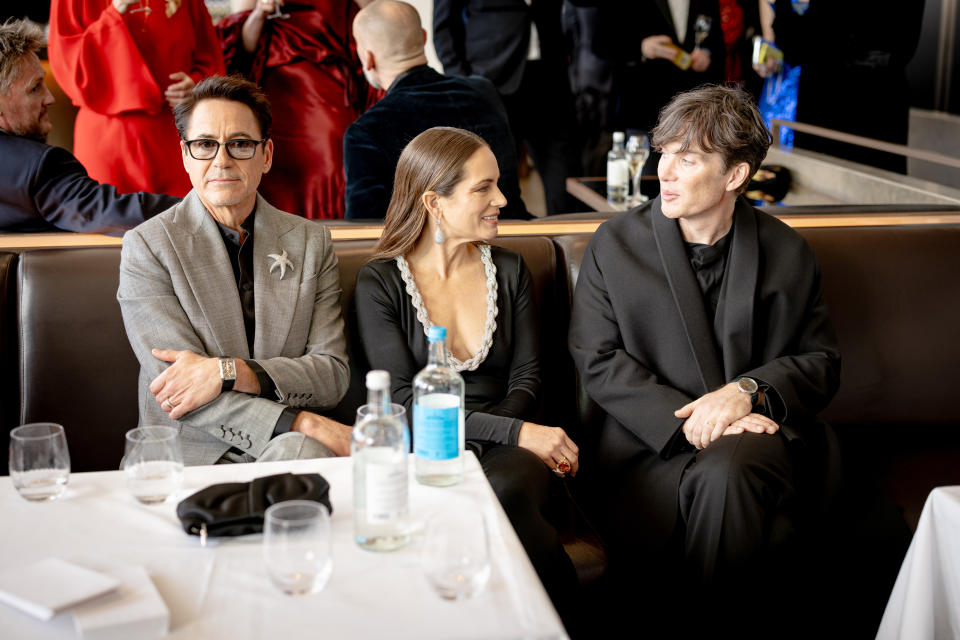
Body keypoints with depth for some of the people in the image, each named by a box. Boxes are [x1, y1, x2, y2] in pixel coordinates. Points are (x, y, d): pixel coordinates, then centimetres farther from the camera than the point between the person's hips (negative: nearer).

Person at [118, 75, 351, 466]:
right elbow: (177, 386, -10)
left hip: (289, 455, 3)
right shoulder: (146, 247, 0)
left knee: (305, 450, -32)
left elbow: (332, 375, 3)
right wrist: (302, 423, -21)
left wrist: (229, 372, -14)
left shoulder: (311, 242, 9)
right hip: (191, 458, -3)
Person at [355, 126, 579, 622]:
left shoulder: (509, 271, 14)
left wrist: (478, 433, -12)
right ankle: (557, 604, -16)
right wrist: (514, 432, -16)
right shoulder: (378, 283, 1)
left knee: (502, 490, -34)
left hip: (502, 451, 2)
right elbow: (403, 400, -7)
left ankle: (559, 618, -16)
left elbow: (526, 377, 10)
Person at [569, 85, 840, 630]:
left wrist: (748, 390, -12)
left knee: (726, 471, -34)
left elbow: (821, 361, 10)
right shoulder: (615, 244, 6)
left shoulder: (787, 253, 9)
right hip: (653, 450, -1)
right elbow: (598, 360, 0)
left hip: (761, 437, 1)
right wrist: (688, 421, -14)